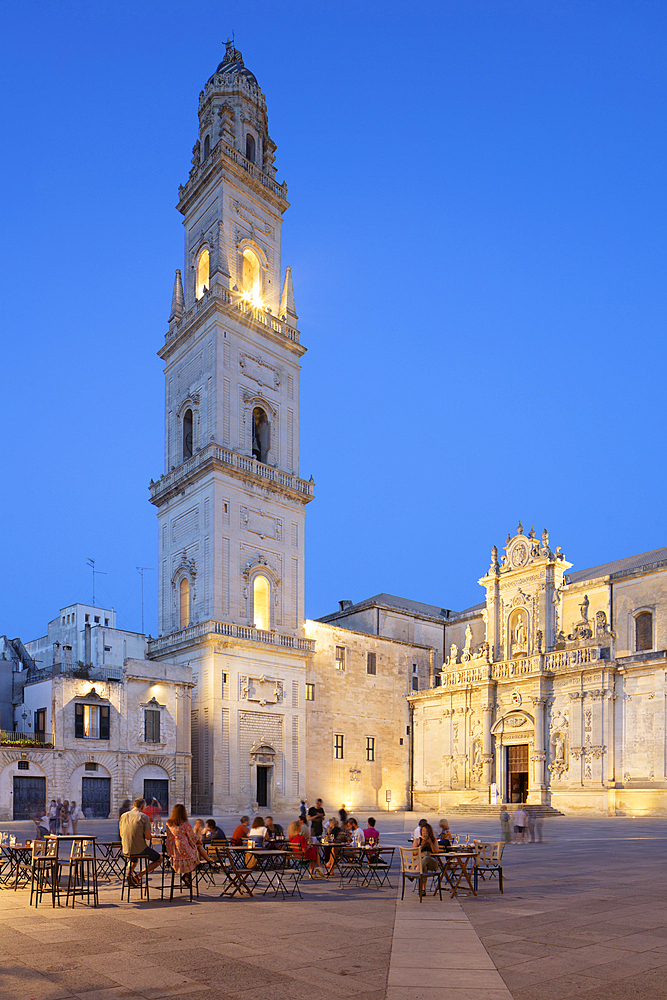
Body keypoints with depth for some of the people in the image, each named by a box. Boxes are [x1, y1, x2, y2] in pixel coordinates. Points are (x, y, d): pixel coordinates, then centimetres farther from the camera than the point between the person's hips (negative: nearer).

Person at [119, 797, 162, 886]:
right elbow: (148, 837, -10)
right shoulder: (144, 817, -9)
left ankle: (130, 872, 6)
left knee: (134, 859, 40)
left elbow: (121, 835, 12)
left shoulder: (124, 816, 6)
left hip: (126, 849, 5)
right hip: (140, 848, -5)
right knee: (159, 859, 16)